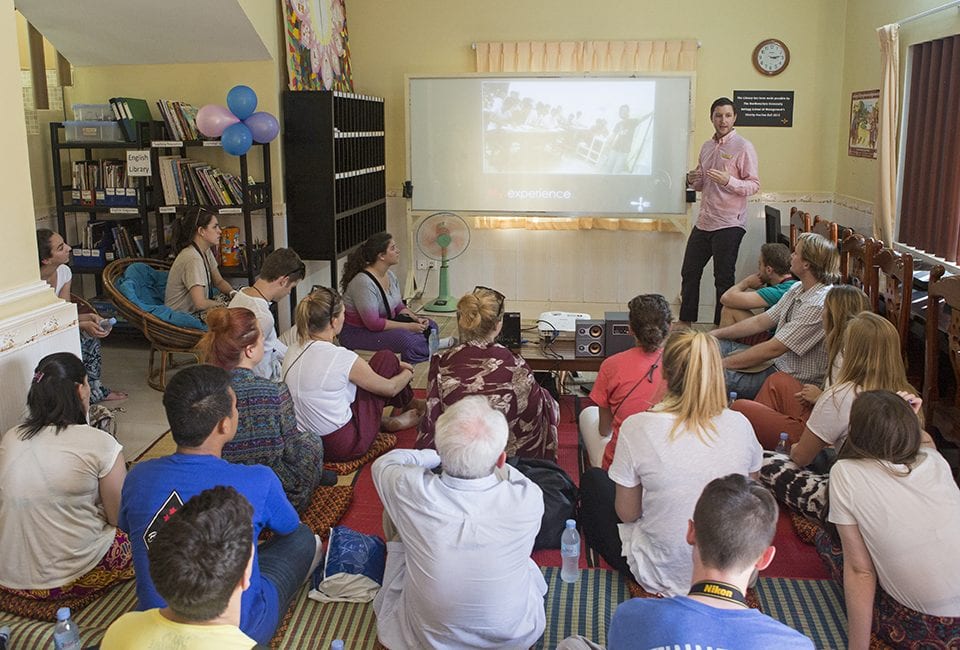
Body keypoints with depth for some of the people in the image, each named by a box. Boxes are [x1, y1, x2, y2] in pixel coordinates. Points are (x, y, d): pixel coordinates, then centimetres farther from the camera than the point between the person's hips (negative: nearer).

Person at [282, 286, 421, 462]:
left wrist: (394, 366, 21)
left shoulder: (292, 351, 0)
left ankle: (387, 421, 30)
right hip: (343, 447, -7)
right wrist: (408, 373, 18)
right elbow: (390, 388, -6)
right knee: (386, 358, 5)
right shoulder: (340, 357, -22)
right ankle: (410, 407, 32)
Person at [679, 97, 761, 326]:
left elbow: (754, 185, -11)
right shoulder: (707, 147, 14)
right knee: (689, 272, 12)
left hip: (728, 224, -7)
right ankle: (686, 321, 24)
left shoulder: (743, 147, -7)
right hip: (704, 222, 7)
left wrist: (728, 181, -27)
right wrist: (692, 180, 0)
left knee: (724, 279, 0)